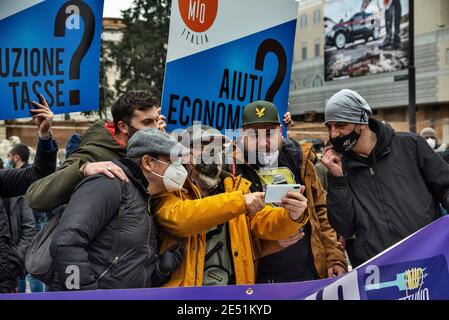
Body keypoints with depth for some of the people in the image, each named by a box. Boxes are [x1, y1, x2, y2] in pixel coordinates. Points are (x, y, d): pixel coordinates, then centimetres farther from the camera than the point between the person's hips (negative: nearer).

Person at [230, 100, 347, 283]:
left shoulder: (299, 159, 7)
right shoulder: (235, 168, -6)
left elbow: (321, 212, 11)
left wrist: (335, 258, 4)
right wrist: (271, 241, -22)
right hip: (262, 280, -3)